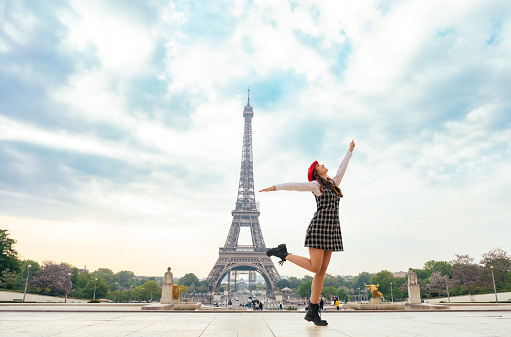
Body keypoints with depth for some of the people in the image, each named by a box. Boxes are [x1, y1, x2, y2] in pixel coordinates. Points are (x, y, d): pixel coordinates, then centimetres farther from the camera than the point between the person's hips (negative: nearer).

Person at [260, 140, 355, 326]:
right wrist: (275, 187, -23)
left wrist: (350, 151, 41)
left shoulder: (333, 183, 21)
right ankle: (283, 253, 6)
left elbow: (342, 169, 34)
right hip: (319, 227, -7)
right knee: (315, 267, -11)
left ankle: (312, 312, 4)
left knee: (322, 270, 2)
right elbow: (293, 185, -11)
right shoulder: (315, 185, 1)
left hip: (331, 230, 7)